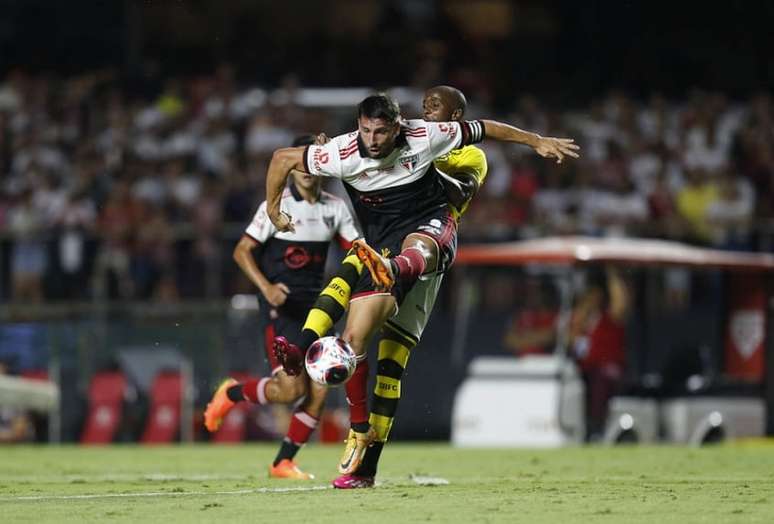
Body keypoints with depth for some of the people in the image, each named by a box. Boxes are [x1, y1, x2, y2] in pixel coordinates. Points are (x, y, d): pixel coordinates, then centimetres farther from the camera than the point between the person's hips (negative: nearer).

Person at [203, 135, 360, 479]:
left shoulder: (335, 208, 8)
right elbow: (242, 251, -7)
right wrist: (266, 287, -21)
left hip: (315, 306, 5)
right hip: (281, 306, -5)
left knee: (319, 391, -4)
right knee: (291, 389, -17)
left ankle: (283, 463, 9)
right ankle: (231, 393, 11)